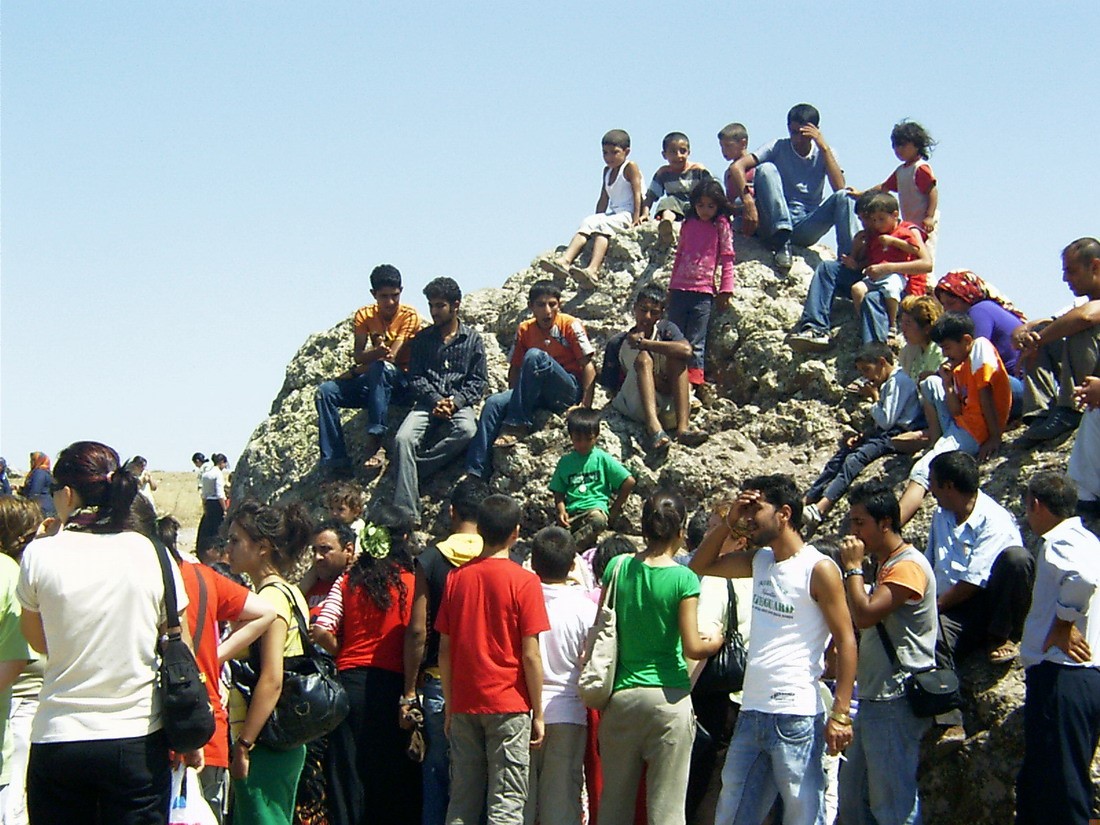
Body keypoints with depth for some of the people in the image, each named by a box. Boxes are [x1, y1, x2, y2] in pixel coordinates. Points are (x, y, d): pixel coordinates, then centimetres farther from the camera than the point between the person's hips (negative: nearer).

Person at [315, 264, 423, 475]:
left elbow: (392, 357, -16)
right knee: (325, 392, -17)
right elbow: (358, 356, -9)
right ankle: (336, 460, -23)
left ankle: (374, 440, -39)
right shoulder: (365, 315, 3)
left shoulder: (409, 316, -8)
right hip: (372, 383, 5)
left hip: (401, 380, -5)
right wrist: (377, 352, -32)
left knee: (379, 368, -38)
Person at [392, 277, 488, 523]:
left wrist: (456, 401, -12)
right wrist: (435, 401, -11)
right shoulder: (422, 339, 16)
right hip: (427, 403, 1)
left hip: (459, 404, -1)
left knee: (467, 430, -37)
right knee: (403, 438, -28)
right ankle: (406, 513, -34)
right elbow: (415, 378, 8)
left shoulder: (472, 339, 12)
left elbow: (479, 381, 6)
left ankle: (415, 469, -28)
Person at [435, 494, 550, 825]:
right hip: (509, 705, -4)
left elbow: (444, 651, 6)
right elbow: (530, 655, -9)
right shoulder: (524, 581, -7)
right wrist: (538, 714, -1)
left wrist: (450, 708, 15)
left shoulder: (456, 578, 5)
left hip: (464, 706, 4)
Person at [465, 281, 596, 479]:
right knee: (494, 403, -22)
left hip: (568, 393, -5)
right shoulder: (525, 330, 7)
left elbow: (588, 366, -10)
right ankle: (475, 472, -28)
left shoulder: (570, 325, -5)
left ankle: (518, 425, -26)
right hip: (540, 394, 5)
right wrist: (514, 397, -6)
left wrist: (585, 405, -19)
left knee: (534, 356, -30)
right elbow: (515, 368, 10)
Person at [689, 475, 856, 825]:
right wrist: (728, 522, 6)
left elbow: (846, 642, -11)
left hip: (795, 717, -8)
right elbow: (700, 565, 22)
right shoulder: (761, 561, 12)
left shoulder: (818, 569, -9)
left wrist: (840, 713, -18)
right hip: (751, 713, 8)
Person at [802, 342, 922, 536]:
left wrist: (874, 397, -6)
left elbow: (886, 421, -17)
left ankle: (820, 509, -44)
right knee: (841, 456, -1)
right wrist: (862, 435, 8)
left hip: (896, 437, -11)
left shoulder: (898, 381, -10)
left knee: (855, 459, -28)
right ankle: (805, 502, -7)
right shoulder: (887, 383, 22)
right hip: (883, 435, 11)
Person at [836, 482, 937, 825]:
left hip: (895, 703, -10)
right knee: (853, 797, 14)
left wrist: (853, 566, -13)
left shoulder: (908, 566, -14)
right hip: (873, 698, 10)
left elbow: (865, 614, -24)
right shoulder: (884, 564, 17)